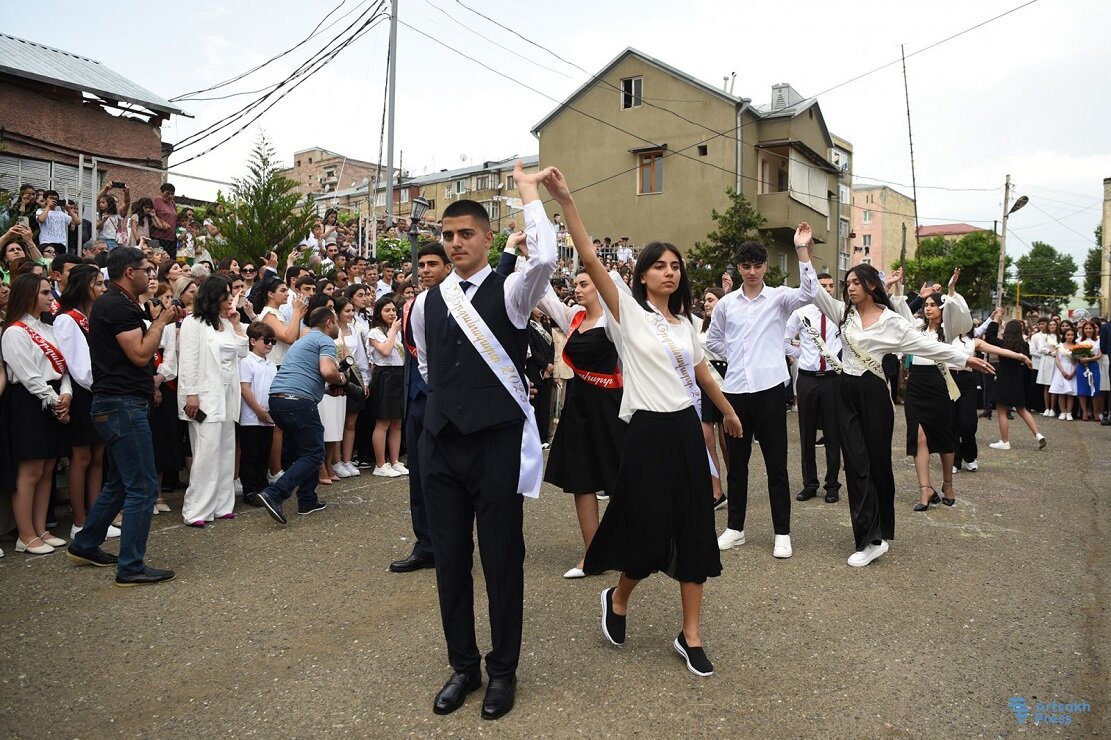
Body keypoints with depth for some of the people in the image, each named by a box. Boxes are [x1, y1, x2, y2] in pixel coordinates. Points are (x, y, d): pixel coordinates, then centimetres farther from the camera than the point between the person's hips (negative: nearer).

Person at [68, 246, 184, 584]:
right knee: (143, 487, -6)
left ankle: (85, 545, 34)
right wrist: (161, 321, -9)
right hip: (124, 404, -11)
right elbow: (140, 353, -20)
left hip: (117, 404, 11)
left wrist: (163, 320, 9)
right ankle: (131, 567, 0)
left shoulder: (112, 303, 17)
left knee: (119, 482, 21)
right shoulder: (119, 306, -16)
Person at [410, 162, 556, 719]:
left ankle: (503, 671, 25)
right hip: (441, 444, 5)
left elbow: (545, 258, -25)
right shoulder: (426, 304, 9)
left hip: (498, 442, -4)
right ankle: (463, 666, 30)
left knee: (502, 560, 6)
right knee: (449, 560, 12)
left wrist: (529, 193, -14)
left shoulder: (510, 292, -5)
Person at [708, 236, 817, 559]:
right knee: (736, 462, 11)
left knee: (776, 464, 3)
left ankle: (782, 533, 13)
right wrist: (737, 355, 7)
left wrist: (801, 249, -27)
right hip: (735, 389, 3)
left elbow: (808, 292, -21)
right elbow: (713, 339, 20)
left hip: (769, 387, -3)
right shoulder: (726, 303, 7)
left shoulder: (778, 297, 0)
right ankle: (735, 528, 23)